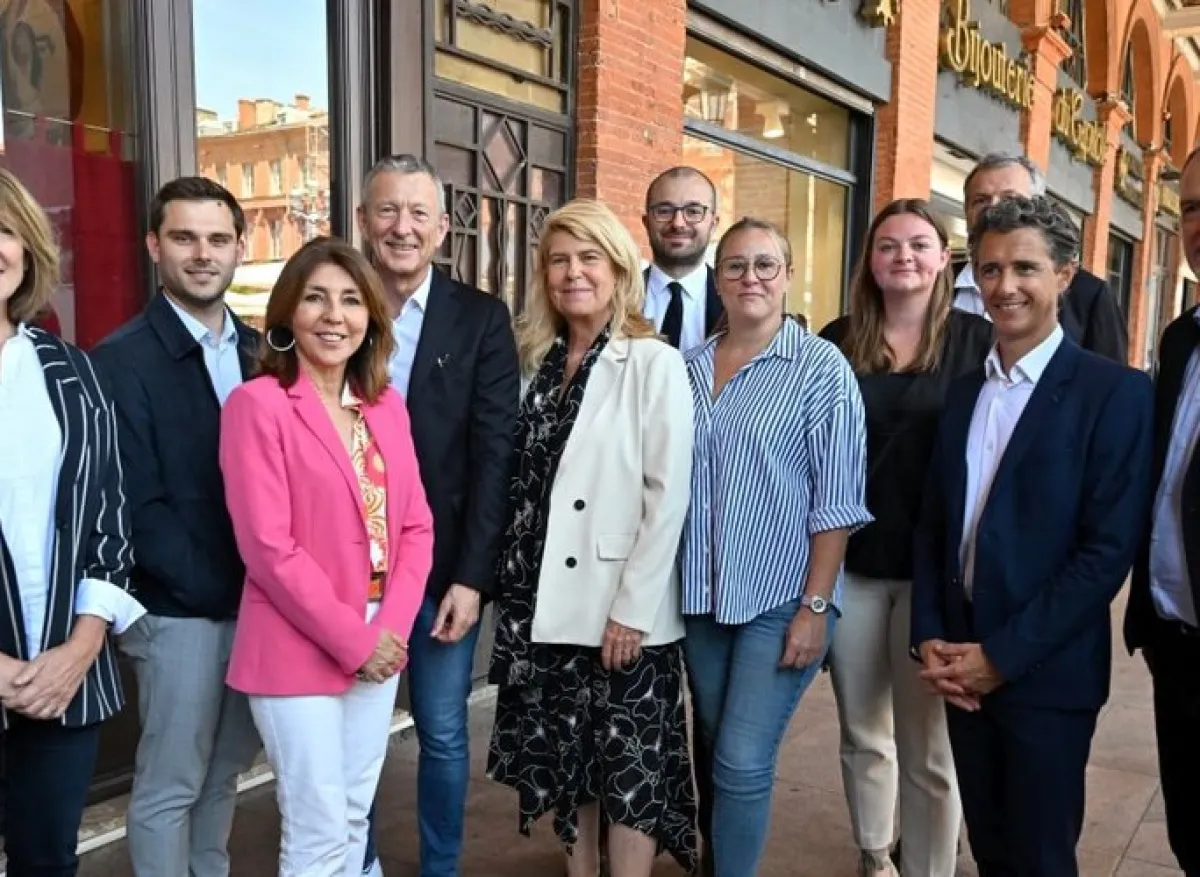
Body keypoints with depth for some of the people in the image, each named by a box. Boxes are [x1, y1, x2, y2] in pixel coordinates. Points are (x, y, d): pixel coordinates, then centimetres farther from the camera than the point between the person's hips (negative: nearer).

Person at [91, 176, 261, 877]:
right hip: (181, 608, -5)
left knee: (226, 772, 20)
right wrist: (213, 589, -16)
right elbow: (138, 502, -15)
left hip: (260, 600, 6)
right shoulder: (121, 359, -10)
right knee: (170, 787, 8)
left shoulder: (261, 351, 7)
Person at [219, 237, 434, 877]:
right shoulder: (257, 403, -11)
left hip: (380, 644, 6)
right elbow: (267, 545, -16)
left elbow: (415, 525, 7)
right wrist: (352, 639, -14)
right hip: (299, 650, -6)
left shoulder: (387, 406, 8)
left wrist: (391, 627, -7)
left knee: (354, 821, 18)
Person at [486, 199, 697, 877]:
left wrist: (632, 609, -15)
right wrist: (514, 586, 5)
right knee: (566, 760, 16)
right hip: (549, 602, 6)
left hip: (623, 608, -5)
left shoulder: (655, 363, -8)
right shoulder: (539, 363, 9)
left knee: (629, 768, 6)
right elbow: (523, 483, 12)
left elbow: (670, 494, -13)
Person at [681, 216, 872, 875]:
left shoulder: (821, 368, -8)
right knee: (714, 755, 17)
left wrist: (815, 606, -14)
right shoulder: (689, 368, 5)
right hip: (701, 595, 5)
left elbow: (836, 502, -10)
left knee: (743, 764, -3)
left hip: (782, 598, -4)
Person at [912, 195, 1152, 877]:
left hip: (1047, 672, -5)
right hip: (963, 665, 5)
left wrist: (1004, 655, -15)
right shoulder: (965, 391, 9)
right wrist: (931, 637, -2)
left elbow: (1110, 548, -15)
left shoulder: (1114, 391, -9)